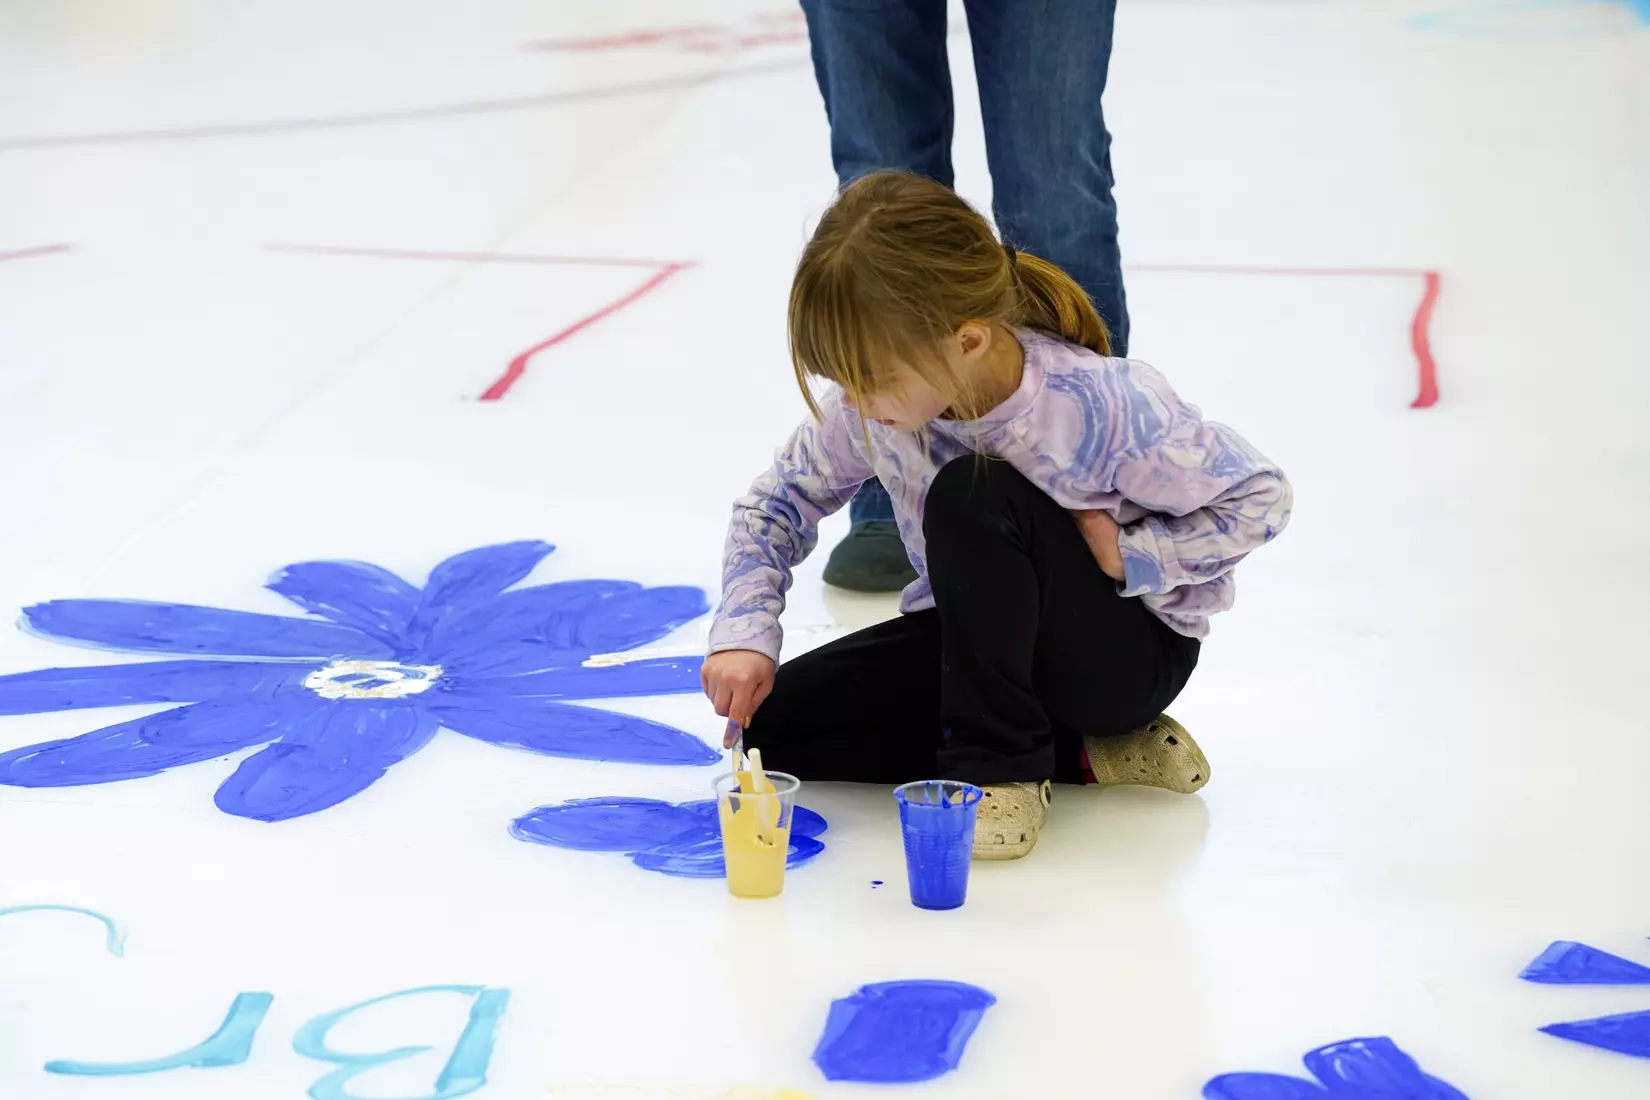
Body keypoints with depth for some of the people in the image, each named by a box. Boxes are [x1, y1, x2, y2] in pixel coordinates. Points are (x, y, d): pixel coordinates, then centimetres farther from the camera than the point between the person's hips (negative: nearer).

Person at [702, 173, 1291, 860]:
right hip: (982, 638, 7)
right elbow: (782, 499, -1)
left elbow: (1259, 498, -18)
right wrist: (744, 632, -15)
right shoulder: (871, 405, -17)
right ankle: (1076, 751, -4)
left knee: (972, 496, -33)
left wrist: (1129, 556, -27)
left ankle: (1000, 766, -19)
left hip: (1129, 649, -7)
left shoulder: (1102, 406, -31)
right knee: (776, 727, -7)